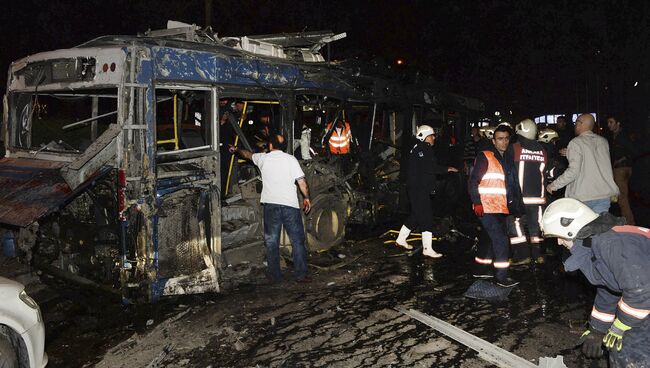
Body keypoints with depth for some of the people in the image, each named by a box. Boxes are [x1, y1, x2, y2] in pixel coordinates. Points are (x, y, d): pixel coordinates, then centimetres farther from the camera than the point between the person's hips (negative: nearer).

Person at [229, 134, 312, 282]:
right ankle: (301, 274, 3)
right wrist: (306, 198, 7)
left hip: (271, 205, 1)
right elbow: (302, 181, -4)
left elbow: (247, 154, 28)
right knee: (297, 240, 5)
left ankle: (275, 275, 14)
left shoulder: (263, 158, 7)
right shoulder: (290, 159, 1)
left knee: (271, 241, 11)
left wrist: (236, 150, 47)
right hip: (290, 204, -1)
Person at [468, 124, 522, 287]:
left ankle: (480, 269, 28)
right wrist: (477, 203, -19)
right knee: (500, 240, -11)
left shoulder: (507, 160, 17)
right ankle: (502, 276, -5)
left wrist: (513, 201, 14)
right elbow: (473, 181, -12)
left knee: (490, 239, 14)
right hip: (486, 208, -8)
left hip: (500, 208, 8)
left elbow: (512, 184, 24)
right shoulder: (485, 157, -7)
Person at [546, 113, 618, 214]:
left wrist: (554, 185, -10)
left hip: (583, 197, -5)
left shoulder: (576, 143, -10)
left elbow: (573, 171, -18)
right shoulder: (603, 141, 11)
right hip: (604, 195, 6)